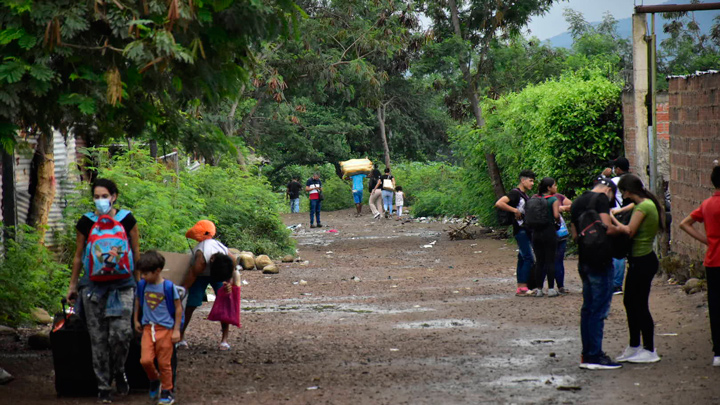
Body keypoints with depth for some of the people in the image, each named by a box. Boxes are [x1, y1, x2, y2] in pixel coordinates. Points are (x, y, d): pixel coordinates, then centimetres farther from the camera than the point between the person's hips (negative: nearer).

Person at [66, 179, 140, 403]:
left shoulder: (126, 219, 1)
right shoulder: (86, 222, 3)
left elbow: (136, 252, 10)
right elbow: (78, 256, 12)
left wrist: (139, 281, 11)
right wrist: (73, 285, 15)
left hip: (122, 285, -1)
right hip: (93, 285, 1)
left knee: (122, 332, -16)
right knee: (98, 338, 0)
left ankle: (119, 372, 10)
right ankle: (104, 386, 8)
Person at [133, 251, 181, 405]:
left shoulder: (169, 287, -9)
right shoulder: (142, 285, 4)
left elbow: (178, 308, -3)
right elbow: (138, 302, 22)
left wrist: (176, 330, -4)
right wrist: (136, 320, 24)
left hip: (165, 328, -4)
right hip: (148, 328, 4)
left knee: (164, 363, 2)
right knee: (145, 360, -8)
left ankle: (167, 392, 17)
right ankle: (154, 379, 22)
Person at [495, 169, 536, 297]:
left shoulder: (524, 195, 18)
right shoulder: (515, 193, -11)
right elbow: (499, 203, -24)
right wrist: (515, 211, -23)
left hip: (526, 230, 10)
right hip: (520, 230, -10)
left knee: (523, 258, 9)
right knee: (529, 259, -14)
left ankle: (520, 288, 11)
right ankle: (523, 288, -15)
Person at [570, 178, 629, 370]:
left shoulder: (577, 203, 17)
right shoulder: (601, 199, -9)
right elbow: (607, 228, -18)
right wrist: (622, 229, -1)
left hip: (583, 262, 8)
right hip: (600, 262, -8)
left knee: (588, 308, 13)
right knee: (599, 309, -6)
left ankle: (587, 354, 16)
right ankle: (595, 356, -6)